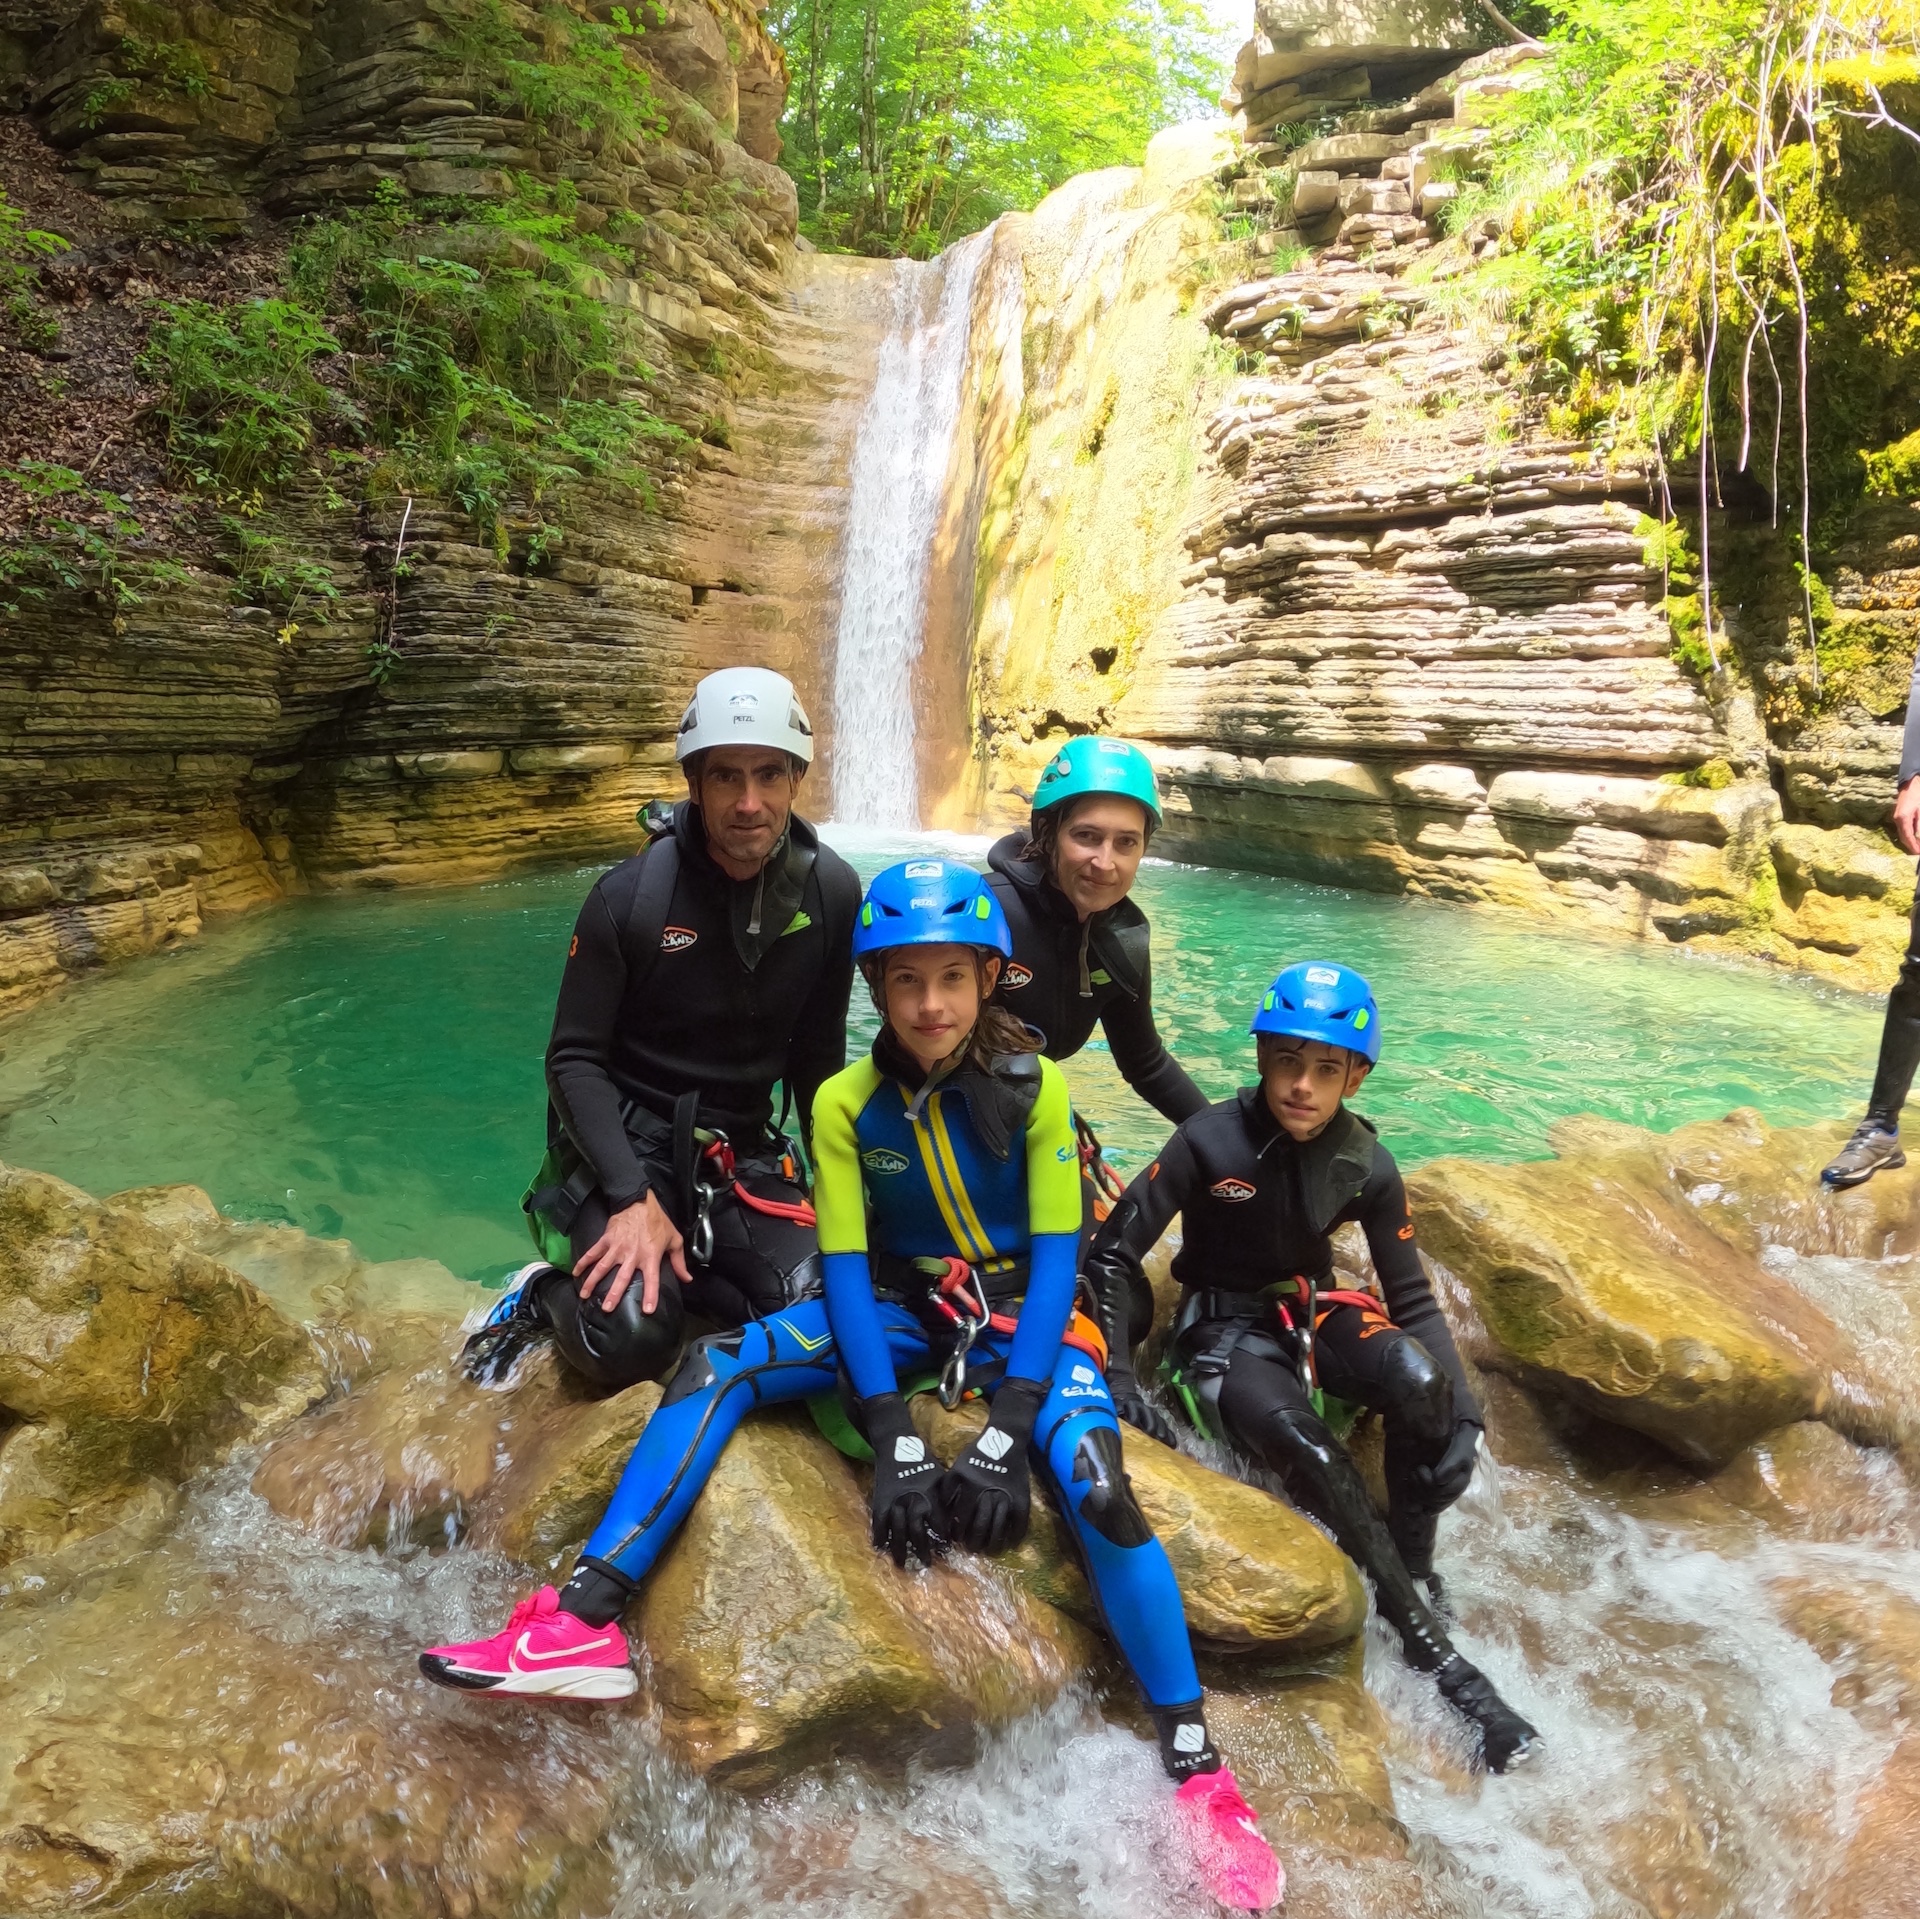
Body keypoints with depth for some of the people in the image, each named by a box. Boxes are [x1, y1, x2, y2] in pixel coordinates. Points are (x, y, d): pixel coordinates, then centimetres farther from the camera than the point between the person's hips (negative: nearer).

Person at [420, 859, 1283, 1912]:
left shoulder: (1034, 1086, -14)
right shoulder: (846, 1103, -9)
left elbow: (1056, 1255, -15)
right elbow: (846, 1267, -12)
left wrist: (1005, 1432, -22)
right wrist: (892, 1438, -22)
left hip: (1022, 1308, -2)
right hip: (901, 1307, 3)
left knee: (1093, 1486, -29)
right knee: (716, 1365, -19)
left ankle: (1195, 1767, -15)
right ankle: (584, 1624, -21)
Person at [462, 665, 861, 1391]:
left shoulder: (830, 891, -5)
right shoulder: (628, 897, -15)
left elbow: (817, 1050, 6)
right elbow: (574, 1059, -12)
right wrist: (633, 1197, -23)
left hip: (742, 1148, 4)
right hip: (627, 1138, -3)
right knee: (633, 1341, -26)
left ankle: (684, 1271, 8)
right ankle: (547, 1294, 7)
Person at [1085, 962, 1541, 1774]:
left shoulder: (1367, 1166, -8)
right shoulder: (1209, 1142, -19)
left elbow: (1413, 1300, 0)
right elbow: (1113, 1254, -14)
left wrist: (1463, 1410, -12)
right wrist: (1118, 1376, -22)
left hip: (1311, 1314, 4)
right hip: (1224, 1332, -3)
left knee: (1420, 1381, -30)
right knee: (1310, 1452, -33)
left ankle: (1415, 1577, -8)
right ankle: (1436, 1655, -18)